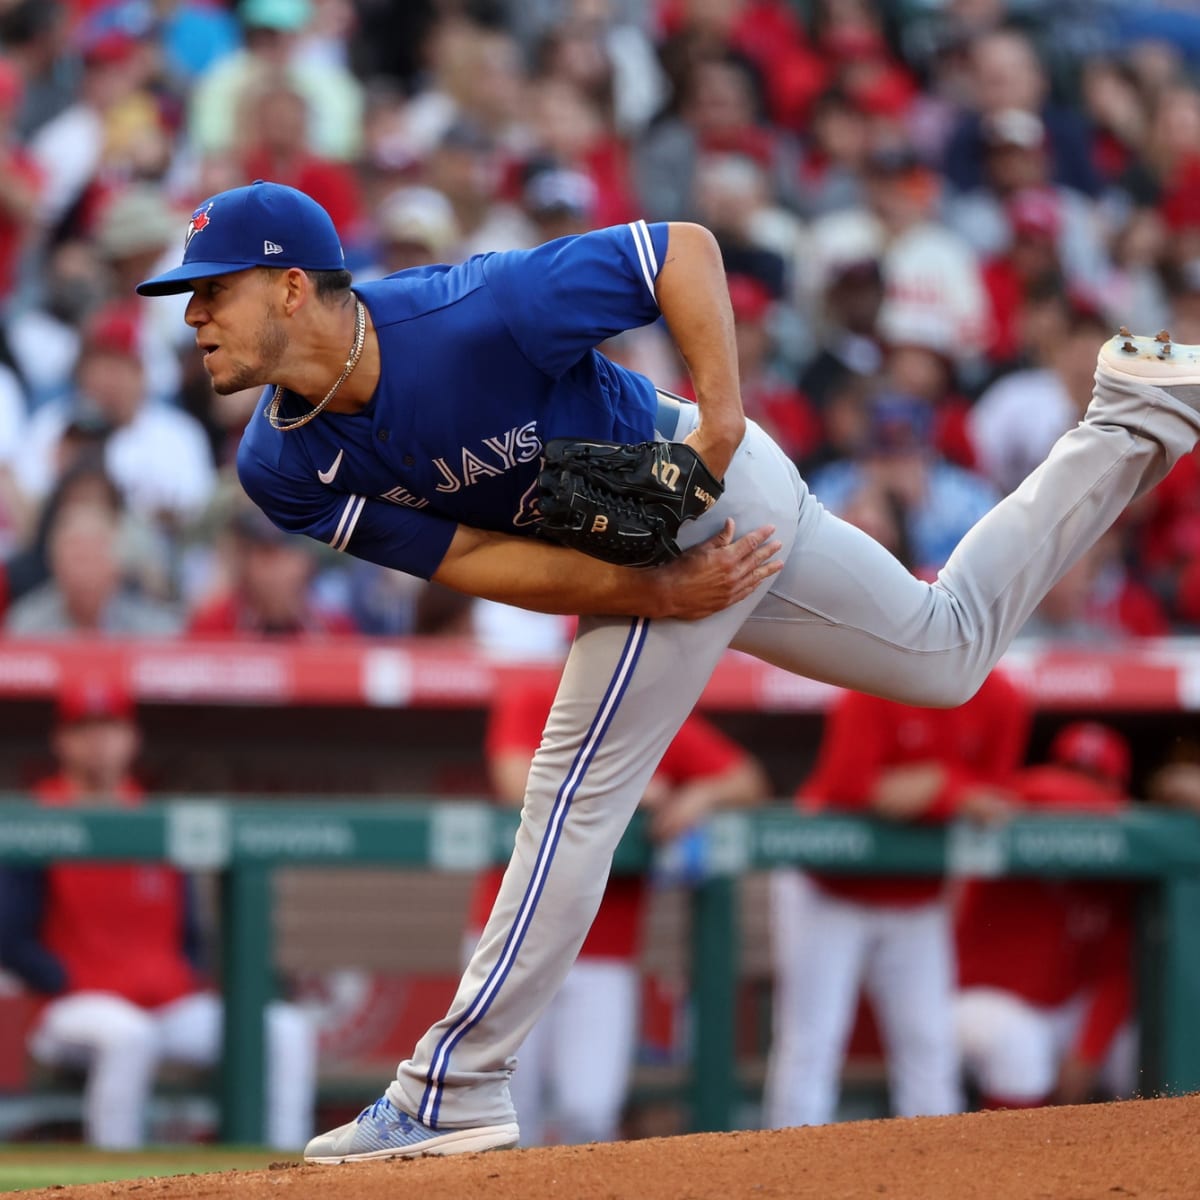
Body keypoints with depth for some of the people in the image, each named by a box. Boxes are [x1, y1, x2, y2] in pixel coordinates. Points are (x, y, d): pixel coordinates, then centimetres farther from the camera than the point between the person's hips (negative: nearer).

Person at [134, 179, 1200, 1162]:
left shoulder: (476, 315, -34)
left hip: (705, 490, -7)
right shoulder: (283, 468, -14)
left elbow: (684, 248, -24)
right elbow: (463, 557, -16)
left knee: (578, 786, -12)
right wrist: (654, 592, -26)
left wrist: (720, 414, -30)